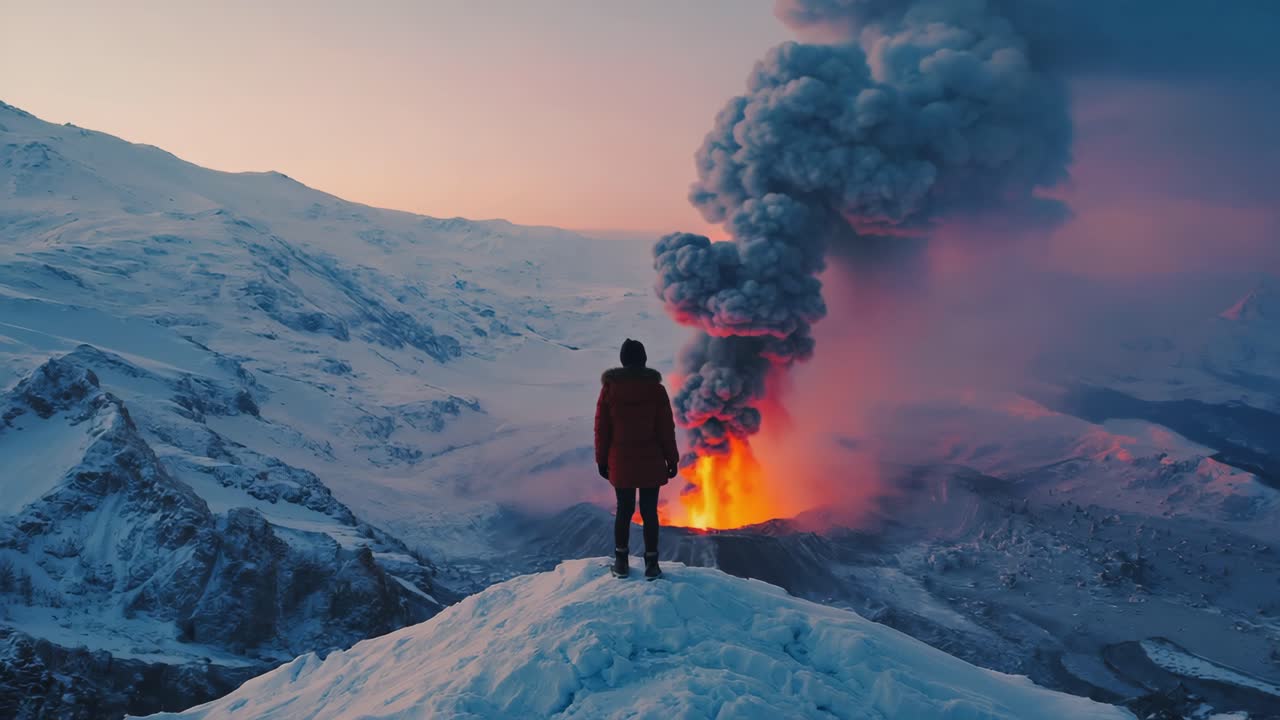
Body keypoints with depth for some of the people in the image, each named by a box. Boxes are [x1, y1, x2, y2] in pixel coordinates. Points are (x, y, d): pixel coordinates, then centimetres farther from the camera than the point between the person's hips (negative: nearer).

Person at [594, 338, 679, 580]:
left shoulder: (609, 387, -4)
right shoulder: (656, 388, -7)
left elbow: (601, 428, 0)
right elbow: (666, 428, -4)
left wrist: (602, 460, 9)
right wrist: (672, 459, 5)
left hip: (620, 463, 1)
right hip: (651, 464, -1)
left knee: (624, 510, 12)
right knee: (649, 512, 7)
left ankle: (621, 561, 19)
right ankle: (651, 562, 13)